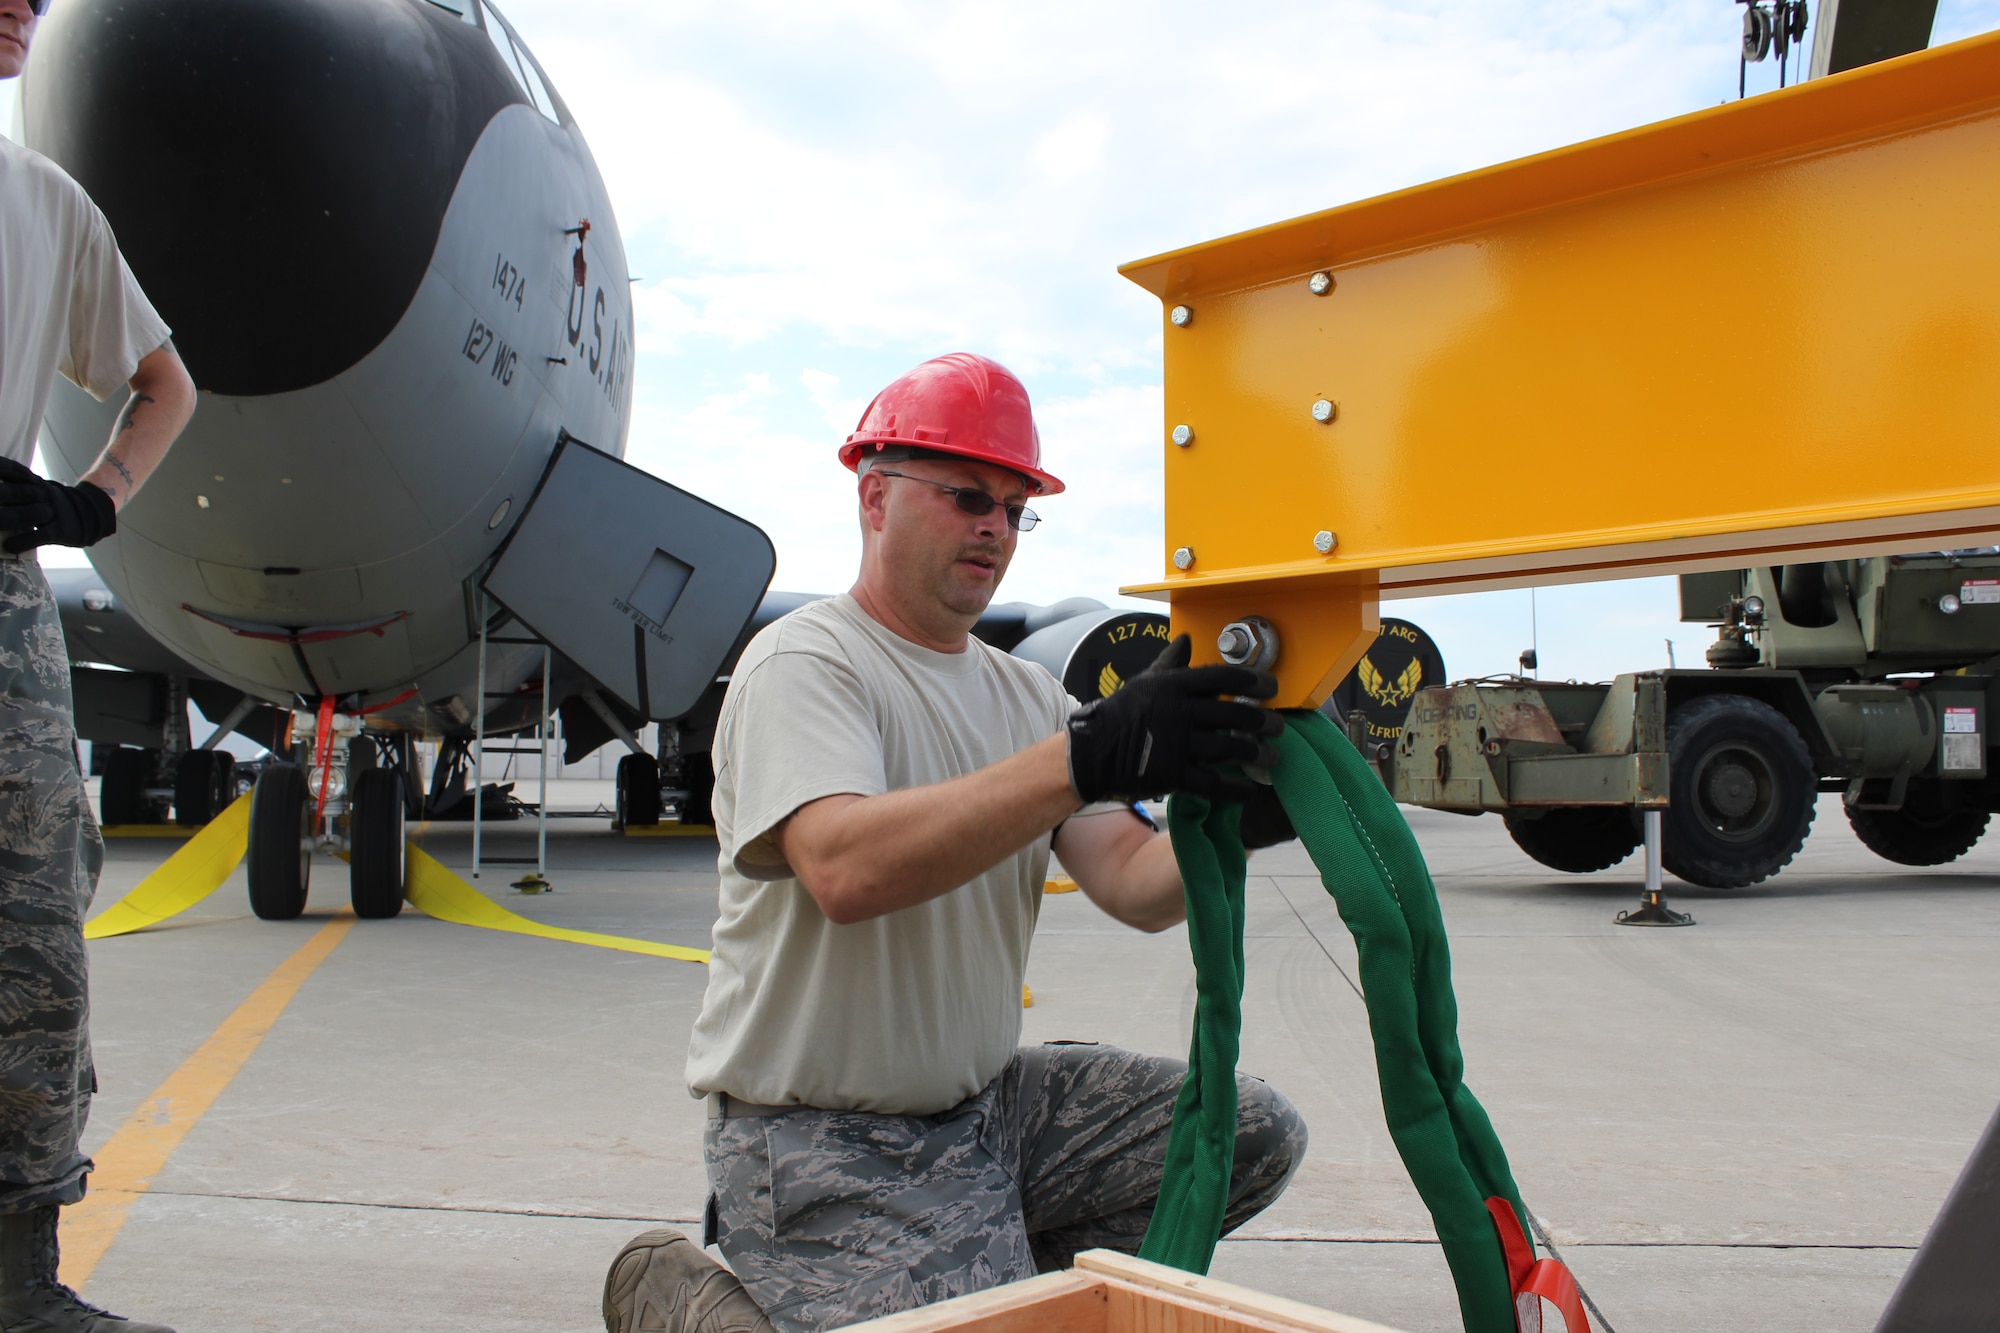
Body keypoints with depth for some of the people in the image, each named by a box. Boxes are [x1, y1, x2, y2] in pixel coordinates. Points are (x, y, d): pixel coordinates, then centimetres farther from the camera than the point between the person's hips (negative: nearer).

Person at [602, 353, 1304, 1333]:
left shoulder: (1025, 692, 9)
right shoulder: (804, 662, -13)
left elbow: (1134, 886, -1)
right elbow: (845, 869, -32)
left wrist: (1227, 822, -24)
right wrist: (1089, 755, -38)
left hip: (987, 1099, 7)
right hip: (827, 1141, -7)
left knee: (1254, 1132, 0)